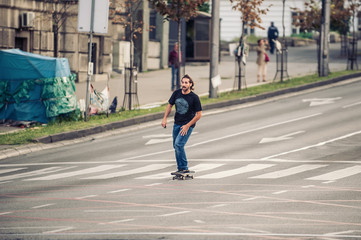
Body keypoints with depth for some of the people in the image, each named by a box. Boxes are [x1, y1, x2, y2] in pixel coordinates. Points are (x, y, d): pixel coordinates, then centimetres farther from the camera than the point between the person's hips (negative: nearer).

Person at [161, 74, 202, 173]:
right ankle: (180, 168, 24)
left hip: (188, 125, -6)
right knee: (176, 146, 11)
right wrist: (165, 119, 0)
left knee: (178, 144, -19)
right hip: (177, 123, 6)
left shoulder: (194, 97, -16)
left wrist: (187, 126, -16)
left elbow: (199, 114, -12)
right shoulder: (177, 93, -2)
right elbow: (169, 105, 13)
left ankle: (184, 168, -9)